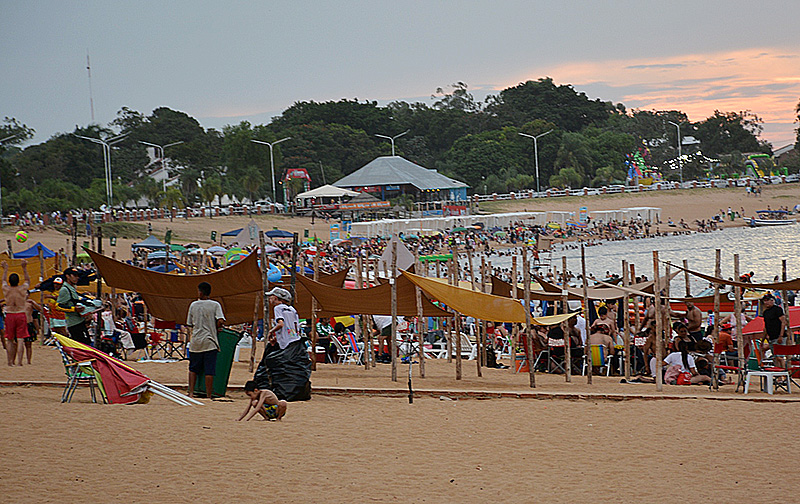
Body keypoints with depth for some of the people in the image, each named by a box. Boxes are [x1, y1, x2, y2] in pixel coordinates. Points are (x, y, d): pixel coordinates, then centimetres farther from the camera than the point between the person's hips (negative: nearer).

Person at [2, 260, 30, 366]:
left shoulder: (6, 289, -2)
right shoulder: (23, 289, -4)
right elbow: (28, 280, 17)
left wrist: (5, 269, 35)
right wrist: (24, 268, 25)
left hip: (9, 316, 1)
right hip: (21, 315, -1)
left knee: (10, 340, 9)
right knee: (20, 340, -2)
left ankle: (10, 361, 9)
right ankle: (19, 361, -9)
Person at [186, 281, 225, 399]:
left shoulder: (193, 305, 4)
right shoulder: (215, 305, -4)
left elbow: (190, 324, 9)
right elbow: (220, 321, -15)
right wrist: (215, 329, 4)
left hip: (195, 342, 2)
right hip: (210, 342, -2)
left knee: (193, 369, 14)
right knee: (209, 371, -1)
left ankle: (191, 393, 5)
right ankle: (208, 396, -1)